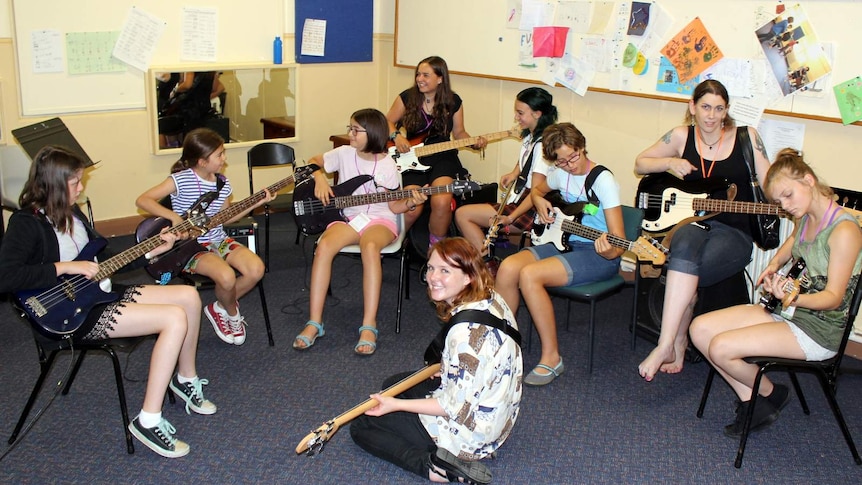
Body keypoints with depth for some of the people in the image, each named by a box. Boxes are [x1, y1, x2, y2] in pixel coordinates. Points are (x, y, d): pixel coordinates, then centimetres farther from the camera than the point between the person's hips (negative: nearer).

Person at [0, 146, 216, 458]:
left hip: (102, 293, 9)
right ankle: (148, 422, -18)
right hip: (77, 315, -9)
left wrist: (152, 251, 9)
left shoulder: (72, 213, 13)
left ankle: (186, 379, 17)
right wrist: (64, 267, -25)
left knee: (189, 296, -1)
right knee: (175, 318, -24)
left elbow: (103, 261, 18)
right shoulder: (26, 224, -13)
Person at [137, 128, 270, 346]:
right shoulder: (181, 179, -14)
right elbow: (142, 200, -17)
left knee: (256, 269, -19)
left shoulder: (222, 182, 5)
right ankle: (233, 315, 3)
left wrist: (254, 203, 6)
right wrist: (174, 217, -27)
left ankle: (221, 308, 7)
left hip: (218, 240, 6)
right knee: (226, 276, -32)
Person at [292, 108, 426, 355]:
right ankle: (314, 322, -26)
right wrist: (320, 178, -3)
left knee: (370, 247, -39)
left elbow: (393, 206, 1)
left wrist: (410, 203, -19)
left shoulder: (387, 164, -2)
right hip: (347, 217, 3)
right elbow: (313, 162, 17)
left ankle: (369, 326, -37)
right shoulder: (344, 153, 4)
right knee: (324, 245, -31)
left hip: (379, 219, -2)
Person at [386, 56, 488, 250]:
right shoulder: (407, 97, -1)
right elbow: (388, 122, 11)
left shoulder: (452, 101, 2)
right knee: (412, 209, -21)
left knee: (442, 203, -27)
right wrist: (396, 136, -9)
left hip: (441, 156, 1)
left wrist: (474, 142, -6)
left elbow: (459, 132, 13)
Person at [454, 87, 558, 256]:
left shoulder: (542, 145, -19)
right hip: (518, 200, 9)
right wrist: (513, 175, 7)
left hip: (528, 211, -9)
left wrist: (510, 218, -29)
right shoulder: (530, 137, 10)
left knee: (462, 214, -12)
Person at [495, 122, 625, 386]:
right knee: (508, 268, -18)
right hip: (565, 243, 7)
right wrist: (540, 202, 7)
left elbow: (619, 242, -21)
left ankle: (551, 358, -17)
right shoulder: (560, 174, 5)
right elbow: (537, 190, 29)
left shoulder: (603, 180, -16)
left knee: (529, 274, -29)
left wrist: (610, 249, -44)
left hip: (598, 255, -7)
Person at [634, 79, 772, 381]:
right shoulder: (682, 136, 7)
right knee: (685, 247, -37)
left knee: (684, 270, -33)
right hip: (690, 222, 1)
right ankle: (674, 346, -30)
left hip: (733, 232, -1)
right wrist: (669, 163, -2)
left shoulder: (747, 137, 5)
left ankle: (670, 345, -22)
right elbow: (640, 164, 17)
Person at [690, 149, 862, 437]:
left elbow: (834, 297, -21)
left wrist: (794, 298, -40)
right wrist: (775, 264, 13)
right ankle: (752, 403, 3)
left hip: (818, 329, -9)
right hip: (787, 312, 9)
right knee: (700, 329, -6)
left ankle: (772, 394, 8)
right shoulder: (805, 219, 7)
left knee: (721, 348, -23)